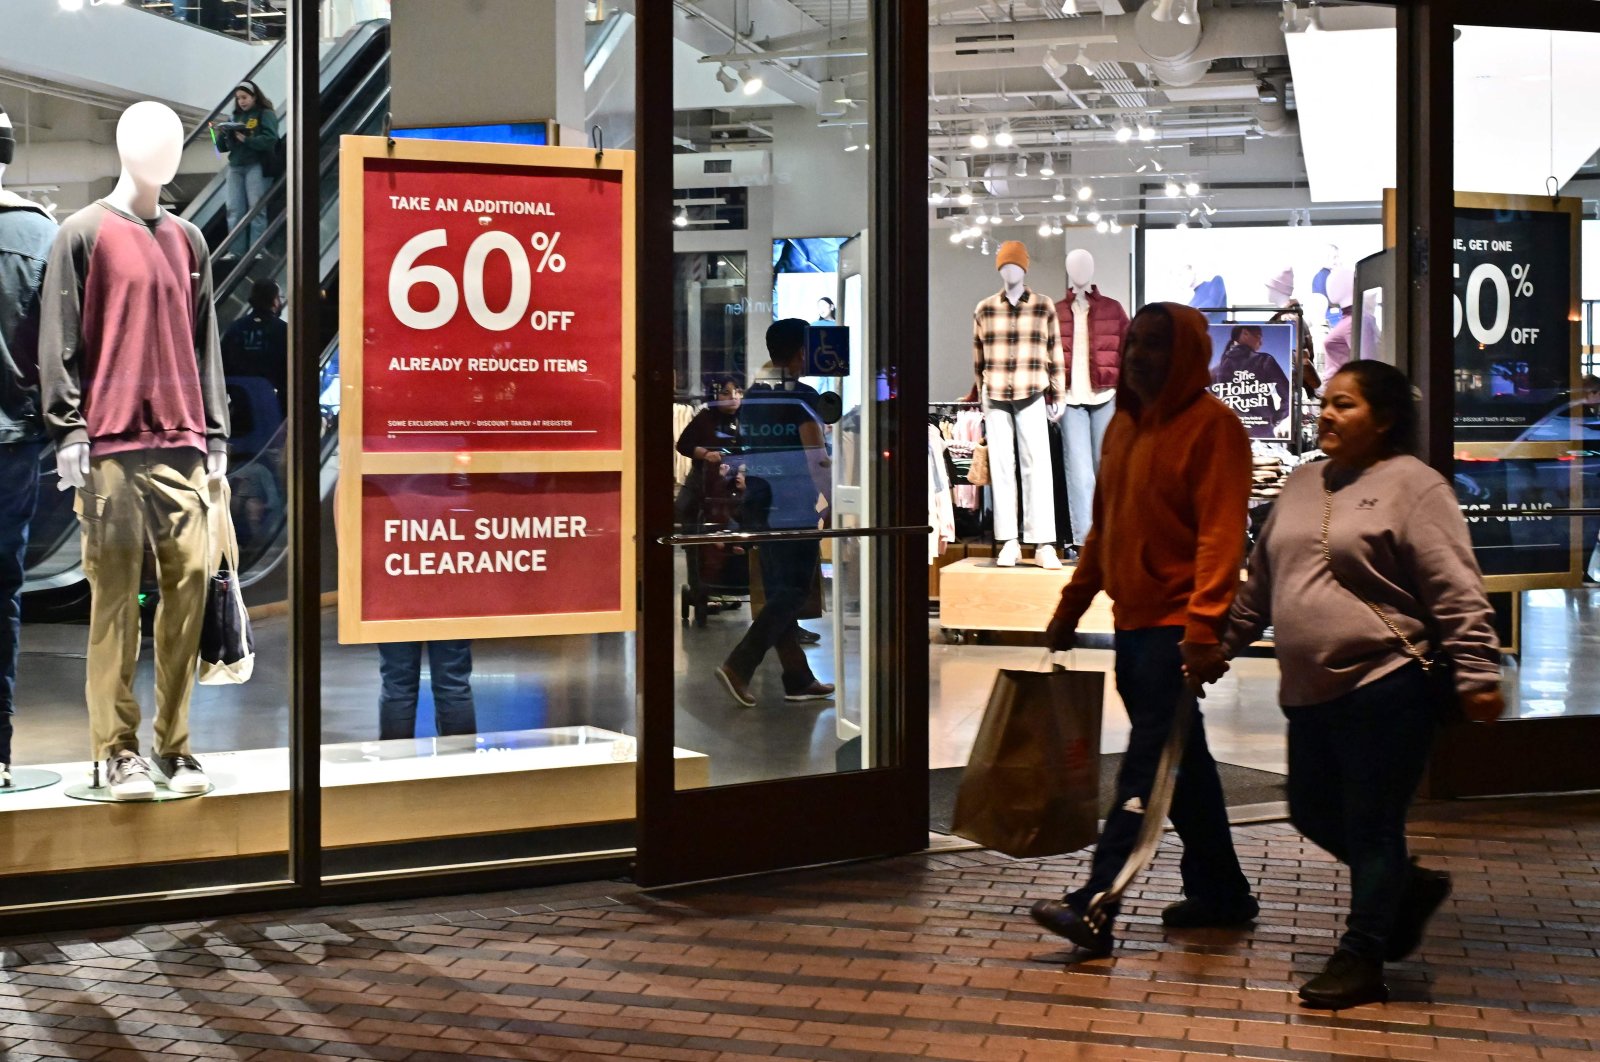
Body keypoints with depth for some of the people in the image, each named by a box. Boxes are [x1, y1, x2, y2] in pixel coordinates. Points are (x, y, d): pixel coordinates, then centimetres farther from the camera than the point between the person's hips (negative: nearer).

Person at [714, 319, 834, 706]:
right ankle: (738, 666, -15)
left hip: (759, 507, 8)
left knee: (777, 593, 10)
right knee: (793, 593, -3)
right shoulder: (802, 397, -11)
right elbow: (816, 458, -14)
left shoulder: (751, 397, 11)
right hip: (794, 510, -8)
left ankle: (798, 679, 15)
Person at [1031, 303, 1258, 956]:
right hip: (1133, 620, 9)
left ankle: (1094, 906, -13)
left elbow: (1221, 533, -19)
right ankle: (1221, 894, 25)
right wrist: (1072, 603, 19)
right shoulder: (1124, 425, 16)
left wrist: (1203, 626, -26)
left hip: (1176, 626, -9)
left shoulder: (1210, 425, -11)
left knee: (1147, 764, -9)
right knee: (1182, 763, 15)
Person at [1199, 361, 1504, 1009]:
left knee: (1371, 826, 0)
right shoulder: (1302, 485, 15)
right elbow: (1260, 584, 23)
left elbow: (1456, 593, -12)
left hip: (1385, 689, -8)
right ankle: (1409, 888, 35)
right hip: (1310, 691, 8)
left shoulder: (1412, 485, -7)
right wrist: (1222, 647, 26)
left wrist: (1476, 674, -17)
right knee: (1313, 814, 14)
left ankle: (1361, 959, 11)